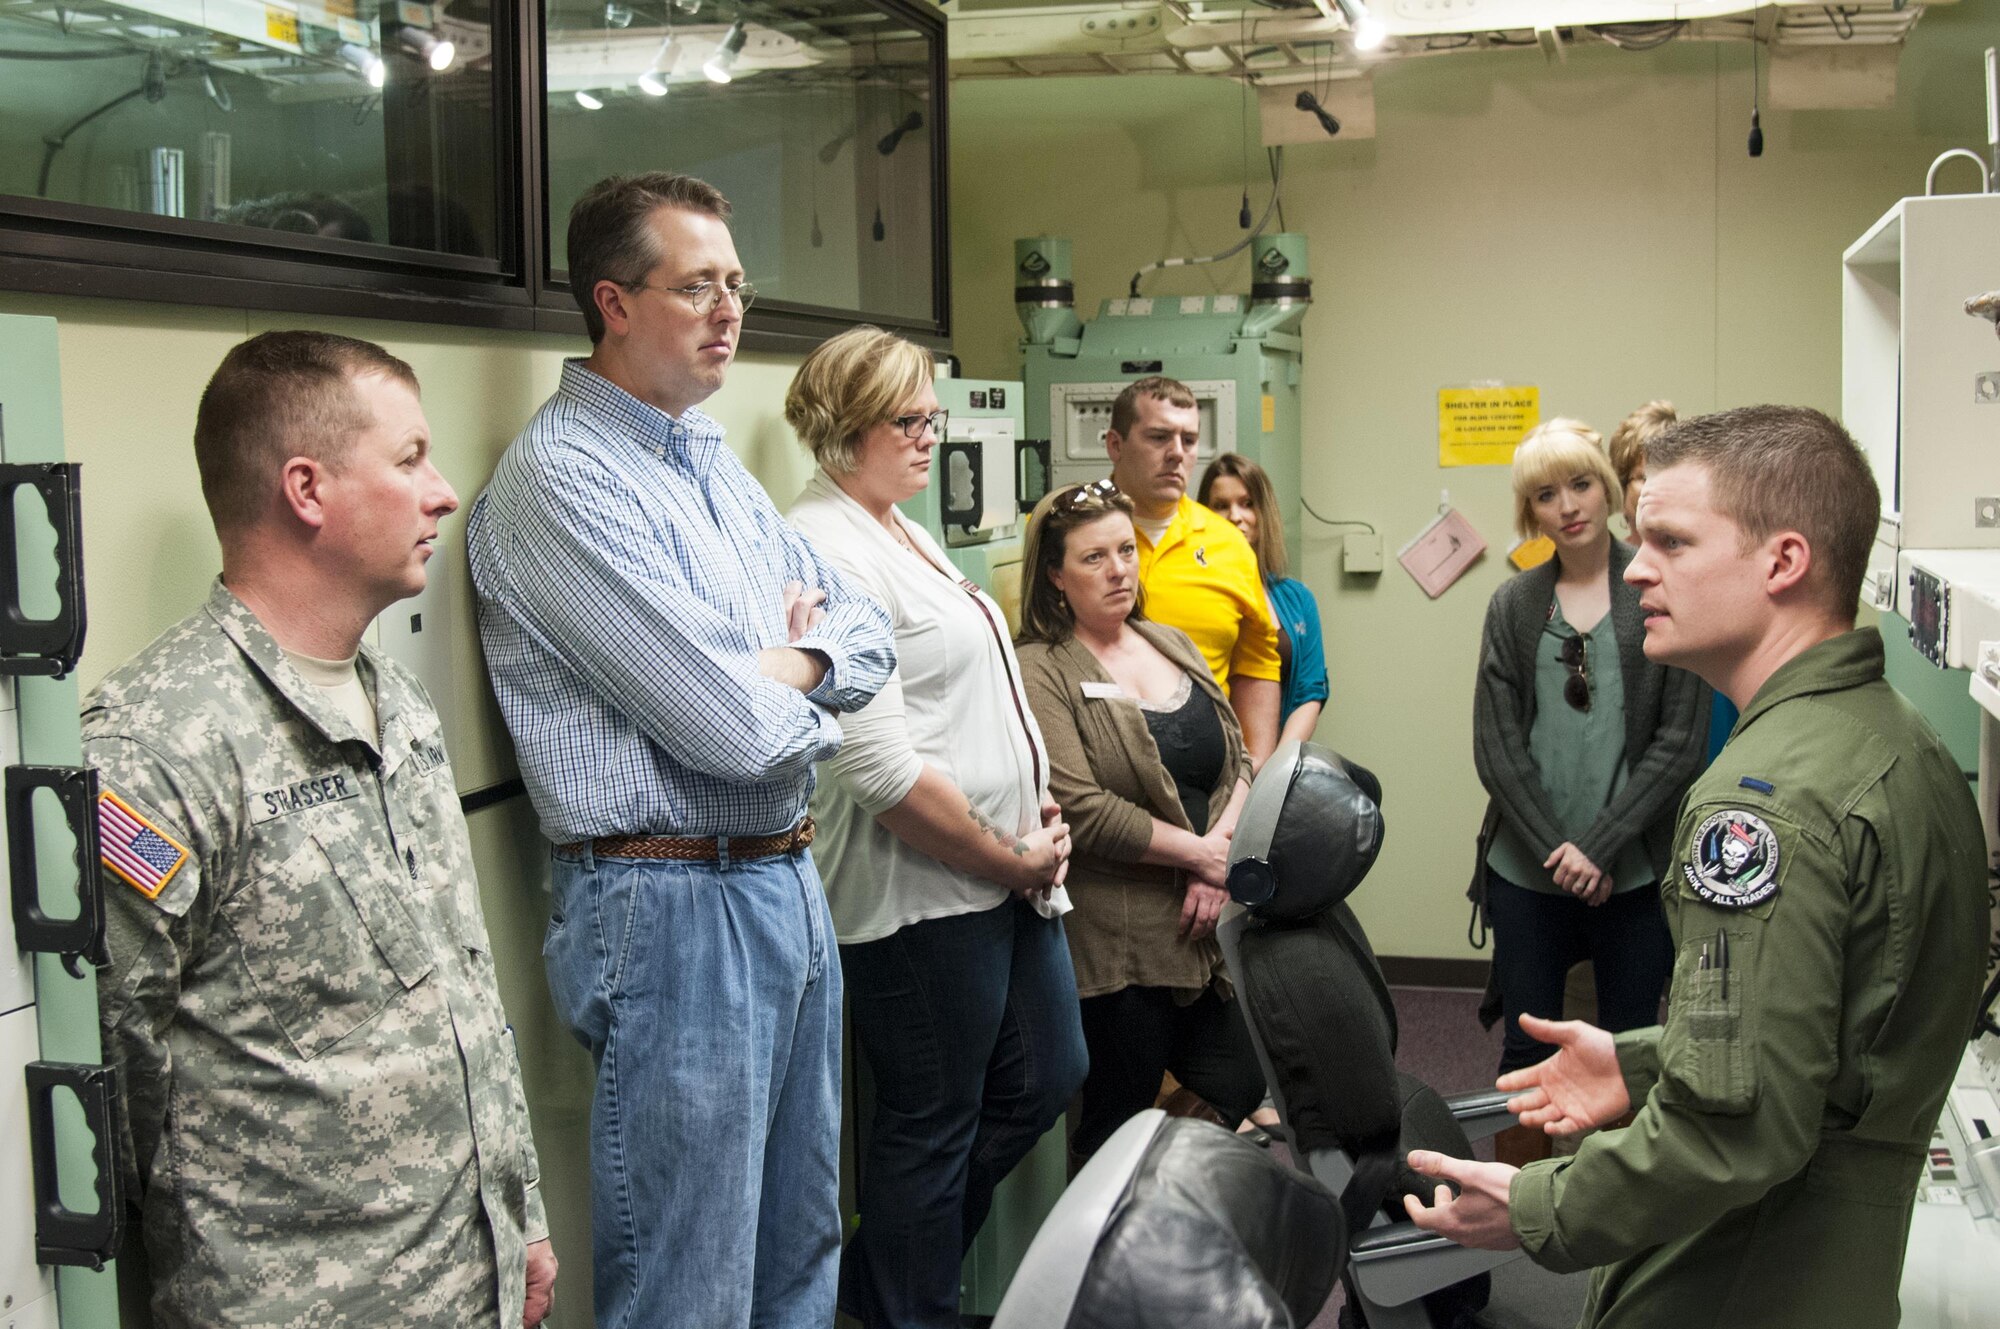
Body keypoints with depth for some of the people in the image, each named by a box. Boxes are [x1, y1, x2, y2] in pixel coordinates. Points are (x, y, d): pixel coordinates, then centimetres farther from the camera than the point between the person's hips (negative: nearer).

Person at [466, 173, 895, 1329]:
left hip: (790, 884, 9)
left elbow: (869, 641, 12)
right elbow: (731, 728, -22)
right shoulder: (559, 475, -15)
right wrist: (803, 676, 0)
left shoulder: (716, 461, 14)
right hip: (673, 903, -9)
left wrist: (780, 666, -8)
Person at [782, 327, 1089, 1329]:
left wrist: (1036, 809, 7)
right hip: (922, 894, -10)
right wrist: (1010, 859, -15)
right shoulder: (827, 551, -18)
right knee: (931, 1125, 5)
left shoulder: (901, 533, 14)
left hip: (1007, 872, 10)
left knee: (1045, 1078, 19)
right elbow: (881, 768, -24)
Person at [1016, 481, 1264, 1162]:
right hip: (1118, 944, -7)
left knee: (1240, 1093, 10)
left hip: (1210, 922, 7)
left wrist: (1222, 849, -8)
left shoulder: (1173, 645, 14)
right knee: (1119, 1128, 4)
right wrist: (1200, 853, -11)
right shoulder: (1041, 672, -9)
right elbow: (1083, 811, -18)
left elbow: (1239, 763, 11)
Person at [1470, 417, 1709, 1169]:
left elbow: (1680, 740, -6)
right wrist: (1557, 849, -9)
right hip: (1528, 871, 2)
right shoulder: (1513, 606, 6)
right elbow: (1495, 746, 2)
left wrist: (1599, 847, -12)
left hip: (1633, 872, -2)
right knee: (1527, 1049, 9)